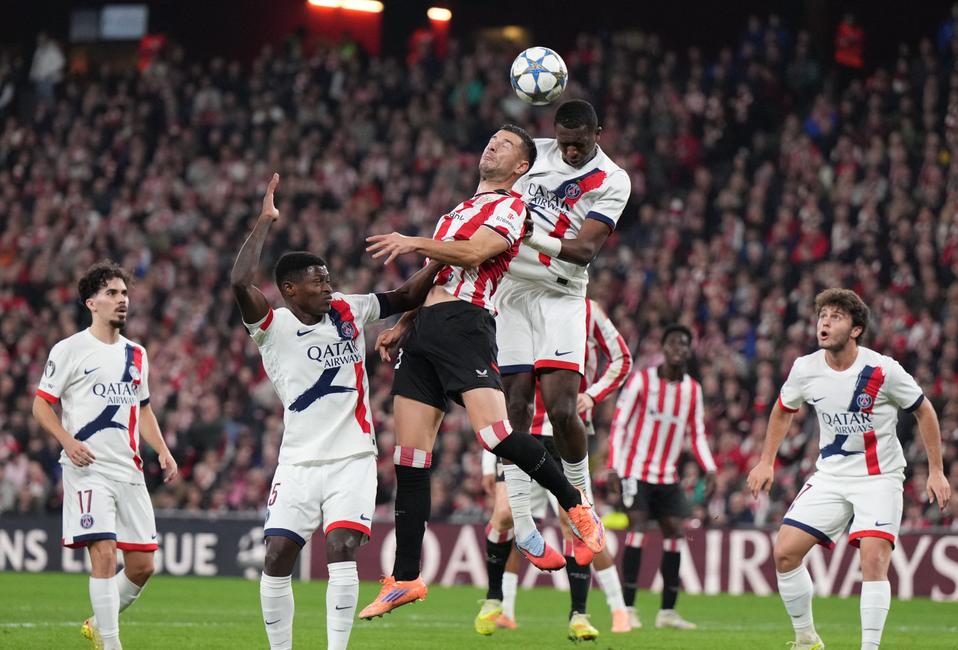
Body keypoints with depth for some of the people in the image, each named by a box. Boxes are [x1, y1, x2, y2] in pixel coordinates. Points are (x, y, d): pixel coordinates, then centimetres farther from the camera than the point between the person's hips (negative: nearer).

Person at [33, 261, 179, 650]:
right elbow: (41, 405, -2)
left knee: (142, 565, 4)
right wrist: (68, 441, -18)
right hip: (87, 469, -6)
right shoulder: (69, 350, -1)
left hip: (129, 471, 6)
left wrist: (163, 451, 12)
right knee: (104, 553, -17)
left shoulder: (136, 354, 16)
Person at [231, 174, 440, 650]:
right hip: (299, 463, -1)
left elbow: (406, 297, 14)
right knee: (277, 558, -4)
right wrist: (265, 222, -20)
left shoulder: (348, 312, 5)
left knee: (341, 551, -15)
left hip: (352, 459, 1)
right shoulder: (274, 328, -7)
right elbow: (240, 283, -24)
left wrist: (438, 262, -4)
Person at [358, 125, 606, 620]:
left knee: (494, 432, -26)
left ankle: (576, 505, -5)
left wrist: (414, 243, -11)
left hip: (464, 322, -8)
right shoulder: (460, 210, 29)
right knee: (409, 461, 1)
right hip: (425, 332, 8)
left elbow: (474, 253, -15)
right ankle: (405, 579, 4)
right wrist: (401, 325, 24)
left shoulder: (511, 206, 2)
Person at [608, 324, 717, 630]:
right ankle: (628, 609, -14)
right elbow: (619, 423, -7)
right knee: (638, 527, -16)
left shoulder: (693, 389, 8)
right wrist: (613, 467, -15)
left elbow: (697, 433, 12)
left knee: (674, 531, -2)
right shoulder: (641, 380, -7)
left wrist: (709, 468, -4)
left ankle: (667, 611, 4)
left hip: (668, 475, 5)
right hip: (636, 470, -5)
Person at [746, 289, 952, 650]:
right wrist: (766, 462, 12)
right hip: (830, 475, 4)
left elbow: (924, 411, -2)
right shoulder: (805, 369, -6)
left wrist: (936, 471, -3)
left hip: (879, 477, -4)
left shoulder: (882, 371, -17)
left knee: (873, 559, -22)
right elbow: (783, 410, 16)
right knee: (784, 552, -6)